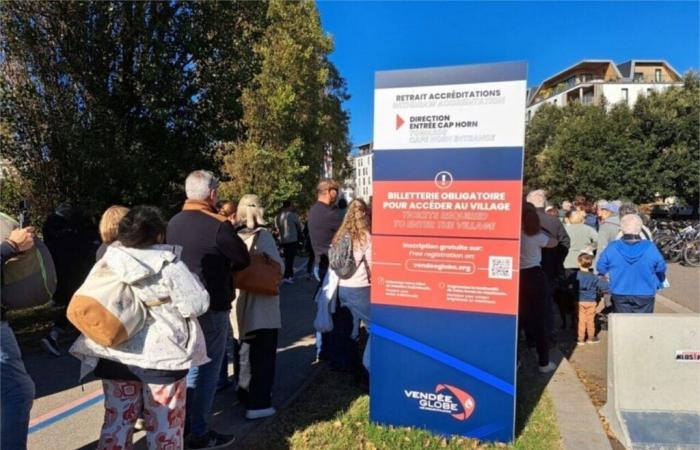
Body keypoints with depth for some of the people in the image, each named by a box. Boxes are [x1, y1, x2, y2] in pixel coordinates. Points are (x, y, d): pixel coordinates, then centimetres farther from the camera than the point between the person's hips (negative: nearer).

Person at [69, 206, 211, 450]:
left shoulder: (106, 262, -2)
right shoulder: (169, 264, -17)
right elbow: (197, 305, -14)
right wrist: (190, 278, 1)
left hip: (114, 354, 5)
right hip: (162, 355, -4)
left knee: (117, 419, 18)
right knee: (165, 423, 10)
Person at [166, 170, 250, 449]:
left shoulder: (174, 223, 2)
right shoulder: (218, 225, -19)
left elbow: (178, 258, 12)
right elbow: (243, 259, -9)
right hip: (212, 306, -7)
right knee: (208, 369, 5)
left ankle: (183, 422, 33)